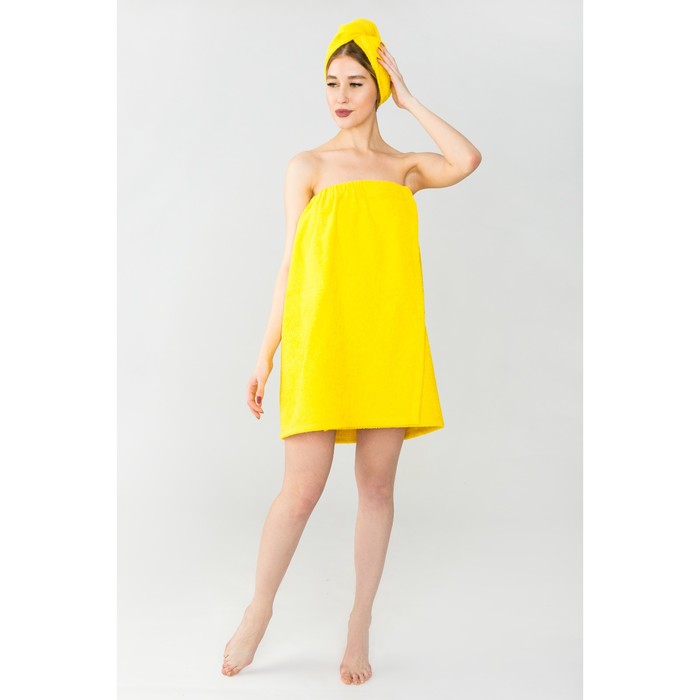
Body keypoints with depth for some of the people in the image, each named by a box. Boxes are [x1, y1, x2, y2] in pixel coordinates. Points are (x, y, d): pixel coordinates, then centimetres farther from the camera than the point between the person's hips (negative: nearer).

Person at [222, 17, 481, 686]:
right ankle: (258, 614, 18)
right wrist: (265, 354, 0)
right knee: (301, 488, -5)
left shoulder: (406, 167, 13)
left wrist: (408, 100, 0)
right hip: (321, 337, -2)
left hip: (389, 339, 2)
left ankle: (359, 628, 18)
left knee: (377, 485, 4)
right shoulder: (308, 166, 9)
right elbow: (290, 266, 5)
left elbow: (467, 161, -10)